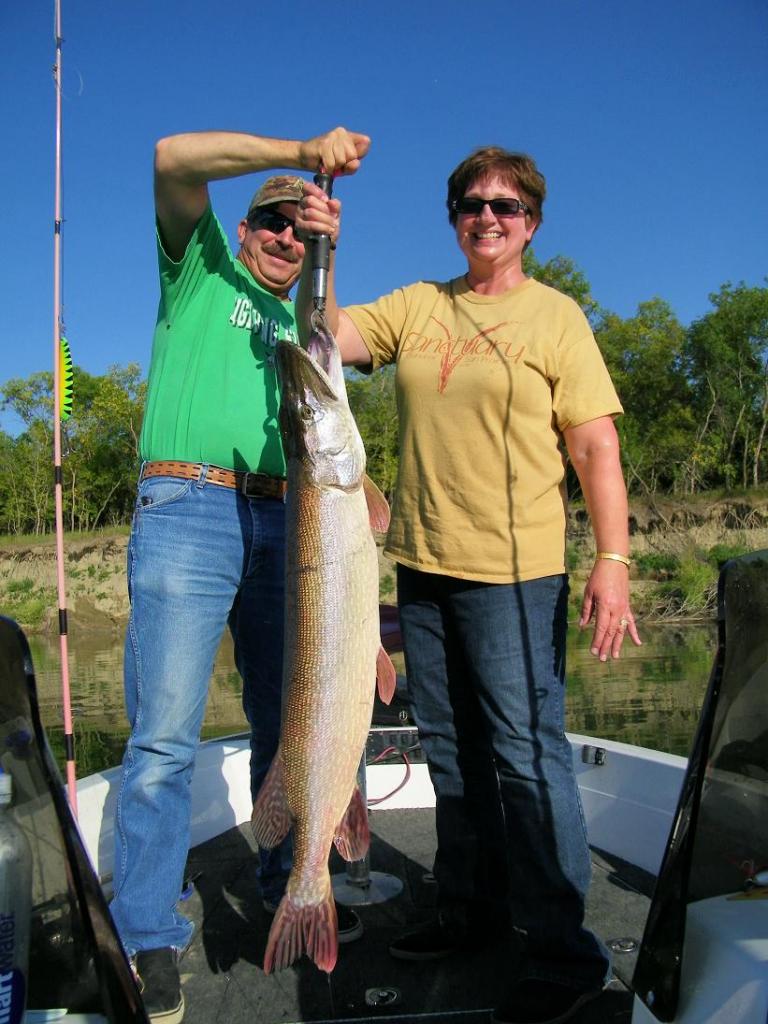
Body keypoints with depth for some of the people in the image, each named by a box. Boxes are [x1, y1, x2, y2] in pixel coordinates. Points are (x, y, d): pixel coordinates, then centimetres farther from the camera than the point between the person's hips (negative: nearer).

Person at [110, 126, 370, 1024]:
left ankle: (288, 887, 26)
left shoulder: (303, 329, 26)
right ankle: (148, 940, 3)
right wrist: (302, 153, -5)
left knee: (288, 723, 10)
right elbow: (174, 157, -2)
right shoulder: (201, 268, 15)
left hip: (281, 524, 5)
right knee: (166, 732, -9)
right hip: (188, 510, -5)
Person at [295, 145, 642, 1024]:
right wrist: (317, 257, -11)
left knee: (525, 752, -5)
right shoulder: (415, 307, 13)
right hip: (422, 563, 5)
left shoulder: (555, 316, 1)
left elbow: (596, 447, -5)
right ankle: (471, 910, 33)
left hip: (513, 571, -5)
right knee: (450, 749, 15)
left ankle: (562, 952, 13)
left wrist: (613, 562, -14)